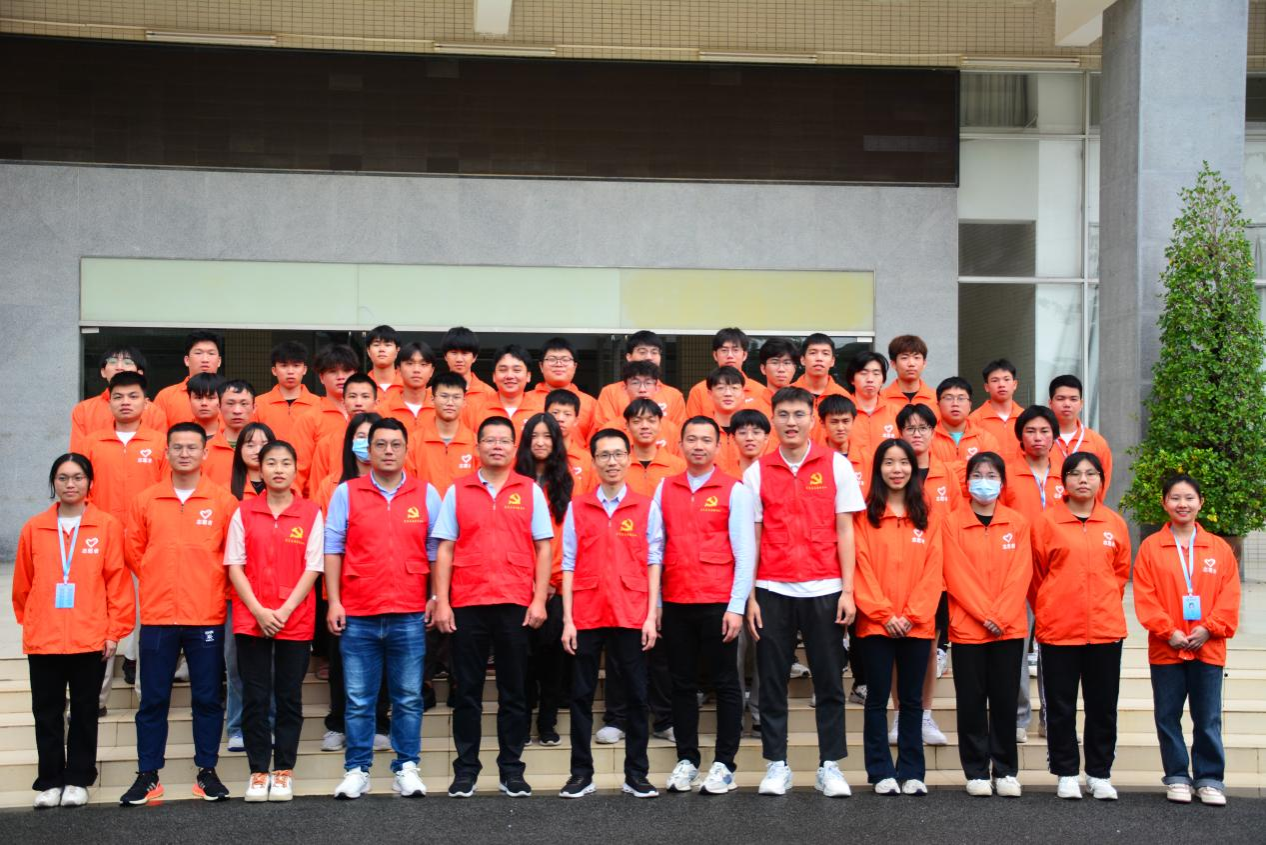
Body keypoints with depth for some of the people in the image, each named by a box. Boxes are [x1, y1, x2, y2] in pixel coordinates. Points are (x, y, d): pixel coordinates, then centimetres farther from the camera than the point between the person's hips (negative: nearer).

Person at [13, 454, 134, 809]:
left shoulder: (107, 526, -3)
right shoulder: (34, 528, 3)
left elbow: (117, 580, -3)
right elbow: (23, 584, 10)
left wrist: (114, 631, -5)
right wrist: (30, 622, 13)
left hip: (90, 639, -2)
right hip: (43, 639, 2)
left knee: (84, 710, 8)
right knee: (47, 712, 7)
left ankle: (78, 779, 17)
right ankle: (50, 781, 15)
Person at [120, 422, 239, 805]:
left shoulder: (223, 501, 0)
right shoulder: (145, 500, 4)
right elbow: (133, 551, 11)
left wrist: (208, 586, 3)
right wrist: (159, 583, 9)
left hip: (207, 616, -1)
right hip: (157, 616, 1)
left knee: (207, 698, 5)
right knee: (153, 699, 5)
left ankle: (207, 771, 15)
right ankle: (148, 775, 13)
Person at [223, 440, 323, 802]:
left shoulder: (311, 514, 1)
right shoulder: (244, 513, 4)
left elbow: (312, 568, -1)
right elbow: (234, 566, 1)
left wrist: (285, 610, -11)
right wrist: (258, 611, -9)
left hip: (295, 620, -1)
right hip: (251, 619, 1)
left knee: (289, 698, 5)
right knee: (255, 698, 3)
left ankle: (284, 771, 13)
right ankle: (258, 771, 10)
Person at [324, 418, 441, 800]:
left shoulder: (427, 494, 7)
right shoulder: (346, 493, 5)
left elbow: (436, 551, 9)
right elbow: (332, 550, 5)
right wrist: (334, 601, -1)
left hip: (409, 615, 0)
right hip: (357, 614, 0)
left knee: (409, 698, 4)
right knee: (358, 700, 3)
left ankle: (407, 768, 12)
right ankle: (357, 770, 11)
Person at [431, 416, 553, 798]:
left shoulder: (531, 490, 6)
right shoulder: (457, 491, 7)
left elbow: (543, 548, 5)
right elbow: (444, 549, 5)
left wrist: (539, 600, -3)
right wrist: (441, 602, -2)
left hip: (515, 605, 0)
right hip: (467, 605, 0)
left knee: (513, 691, 5)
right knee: (467, 691, 5)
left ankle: (512, 770, 13)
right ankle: (465, 770, 12)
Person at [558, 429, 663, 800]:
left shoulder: (647, 507, 5)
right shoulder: (577, 507, 6)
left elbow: (653, 563, 4)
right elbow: (569, 565, 5)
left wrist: (651, 616, -3)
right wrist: (567, 619, -1)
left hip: (632, 615, 0)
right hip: (586, 616, 1)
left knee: (636, 696, 4)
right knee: (581, 696, 4)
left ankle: (636, 774, 12)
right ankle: (581, 773, 12)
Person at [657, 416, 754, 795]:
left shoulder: (734, 490, -1)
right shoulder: (665, 488, 9)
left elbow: (745, 552, -4)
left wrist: (736, 606, -9)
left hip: (718, 603, -3)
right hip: (676, 603, 3)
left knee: (725, 683, 3)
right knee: (682, 683, 9)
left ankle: (724, 764, 9)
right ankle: (686, 760, 17)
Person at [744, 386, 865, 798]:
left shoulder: (836, 465, 3)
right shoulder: (757, 471, 5)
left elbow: (844, 530, 2)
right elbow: (752, 536, 6)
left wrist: (847, 590, -4)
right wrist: (749, 596, 0)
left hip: (824, 589, -1)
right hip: (772, 590, 1)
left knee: (829, 682, 4)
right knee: (772, 683, 5)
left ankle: (830, 766, 12)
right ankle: (776, 765, 13)